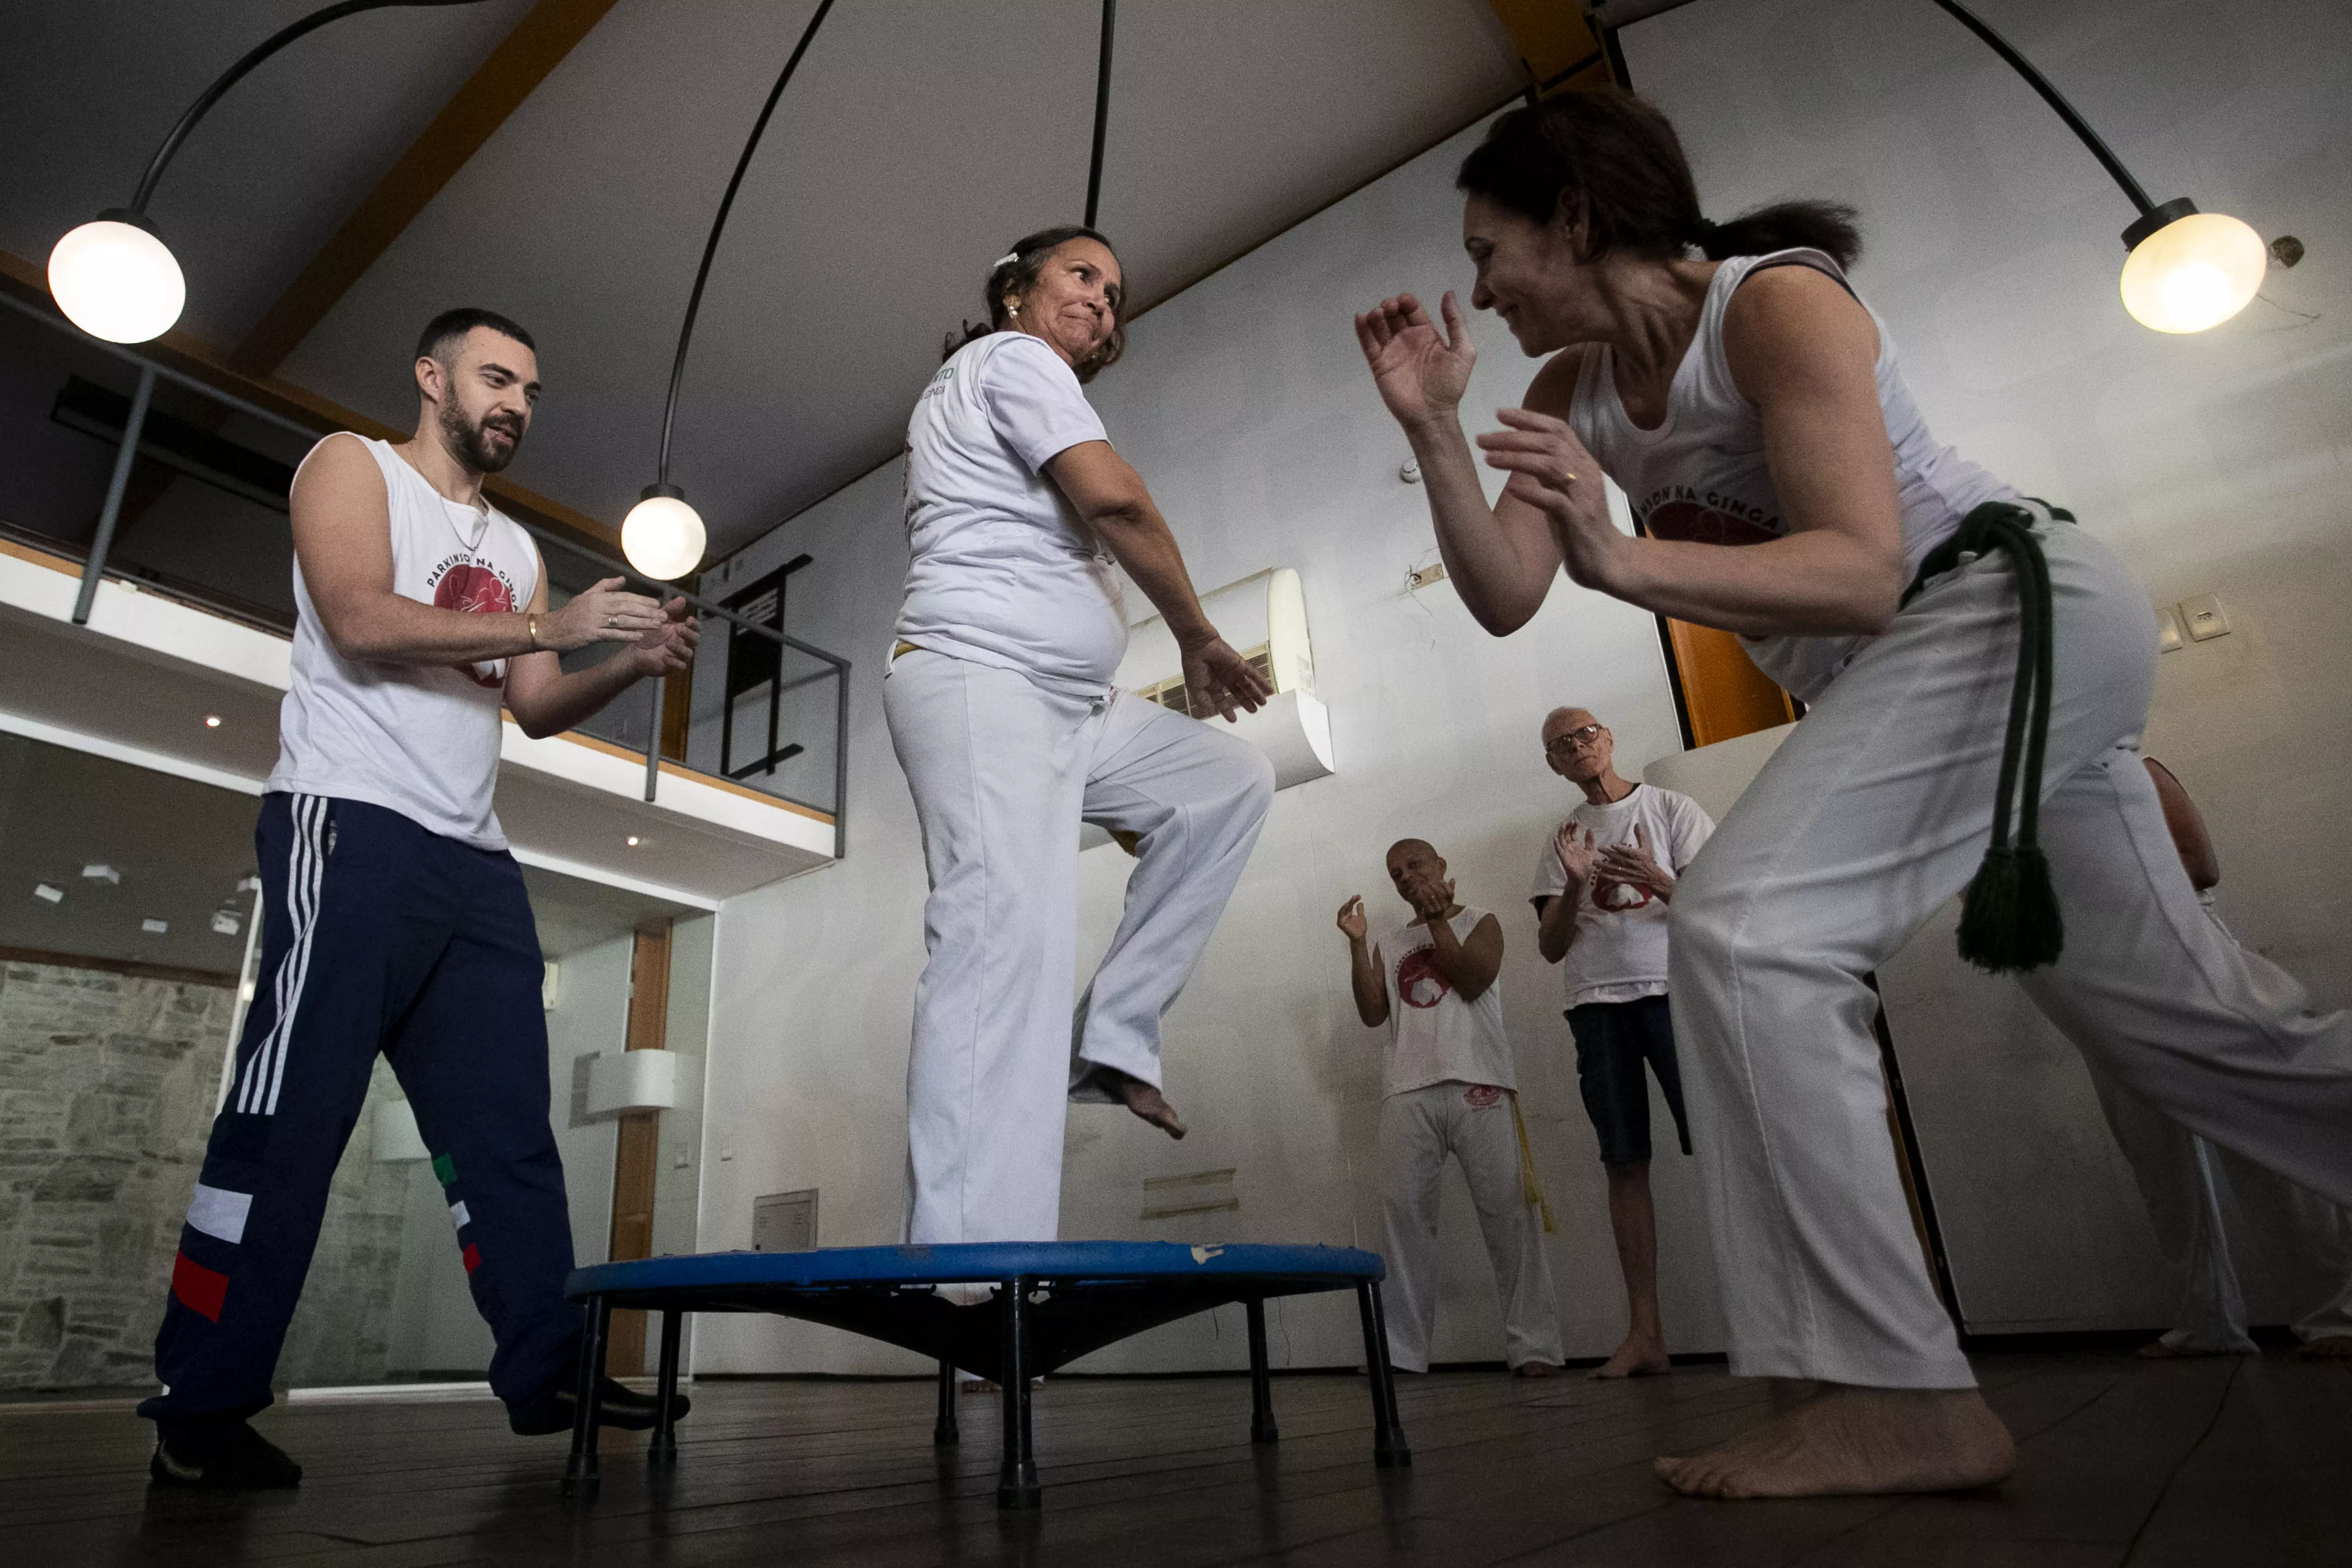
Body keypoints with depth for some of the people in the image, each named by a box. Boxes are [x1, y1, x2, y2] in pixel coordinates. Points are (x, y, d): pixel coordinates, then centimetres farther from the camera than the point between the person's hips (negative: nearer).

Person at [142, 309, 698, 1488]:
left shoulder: (515, 546, 25)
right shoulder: (352, 466, 7)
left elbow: (536, 708, 15)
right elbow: (360, 620, -12)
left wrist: (632, 665, -2)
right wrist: (547, 626, -16)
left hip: (473, 858, 7)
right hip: (349, 826, -7)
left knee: (506, 1122, 3)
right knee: (291, 1113, -8)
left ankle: (545, 1370, 7)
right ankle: (202, 1411, 2)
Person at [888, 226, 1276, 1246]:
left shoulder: (1009, 394, 32)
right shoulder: (1012, 358, 3)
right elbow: (1114, 497, -13)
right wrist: (1198, 636, 1)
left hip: (1069, 708, 10)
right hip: (980, 685, -10)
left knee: (1232, 780, 10)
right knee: (1010, 949, -24)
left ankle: (1113, 1036, 1)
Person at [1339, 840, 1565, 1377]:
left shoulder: (1479, 923, 14)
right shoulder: (1388, 945, 22)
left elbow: (1474, 981, -4)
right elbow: (1373, 1013, 9)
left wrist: (1438, 918, -6)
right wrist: (1357, 944, 1)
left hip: (1478, 1086, -3)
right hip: (1408, 1092, 3)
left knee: (1507, 1209, -6)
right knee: (1403, 1211, -4)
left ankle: (1533, 1345, -1)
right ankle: (1401, 1349, 0)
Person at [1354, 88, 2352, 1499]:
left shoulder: (1776, 302, -15)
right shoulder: (1575, 390, 6)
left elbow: (1862, 573, -26)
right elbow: (1503, 598, -5)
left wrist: (1623, 561, -39)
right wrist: (1432, 426, -12)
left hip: (2017, 612, -9)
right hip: (1889, 676, 9)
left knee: (1744, 930, -24)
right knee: (2184, 1015, 15)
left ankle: (1900, 1397, -19)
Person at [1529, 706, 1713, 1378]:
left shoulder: (1672, 810, 9)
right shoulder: (1561, 841, 16)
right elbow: (1550, 947, 9)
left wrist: (1658, 881, -18)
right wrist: (1573, 886, -9)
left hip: (1674, 990, -2)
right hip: (1597, 1003, 3)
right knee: (1625, 1165, 1)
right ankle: (1645, 1334, 4)